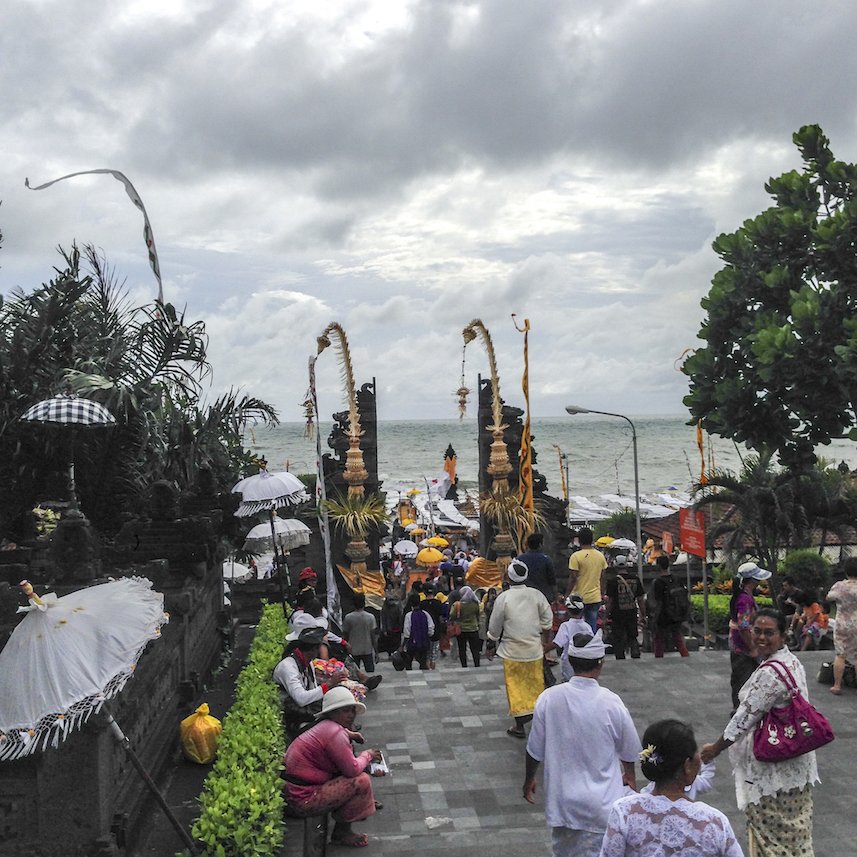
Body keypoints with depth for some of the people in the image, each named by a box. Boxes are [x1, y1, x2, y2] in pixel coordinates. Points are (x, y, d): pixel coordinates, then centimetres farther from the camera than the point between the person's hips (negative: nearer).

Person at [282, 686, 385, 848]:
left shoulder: (325, 727, 10)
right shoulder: (335, 734, -21)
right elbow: (353, 769, -21)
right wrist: (367, 755, -3)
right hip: (301, 801, -10)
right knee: (361, 781, -15)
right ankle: (341, 833, -1)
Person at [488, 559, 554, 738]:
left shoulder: (503, 598, -13)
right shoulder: (536, 595, -5)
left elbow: (495, 627, -5)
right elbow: (547, 621, 2)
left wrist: (492, 642, 13)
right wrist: (544, 642, 18)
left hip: (512, 650, -2)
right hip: (534, 649, 2)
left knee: (516, 686, 7)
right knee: (536, 683, 16)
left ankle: (519, 726, 13)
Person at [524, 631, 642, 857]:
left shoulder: (549, 698, -13)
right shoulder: (611, 703, -16)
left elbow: (535, 751, -2)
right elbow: (629, 751, 1)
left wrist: (529, 780, 17)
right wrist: (630, 775, 23)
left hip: (561, 802, 2)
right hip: (600, 804, -2)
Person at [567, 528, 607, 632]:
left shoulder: (576, 556, -12)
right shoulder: (600, 556, 5)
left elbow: (573, 579, -13)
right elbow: (602, 578, 10)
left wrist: (567, 595, -5)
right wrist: (602, 594, 20)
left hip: (579, 597, -5)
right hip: (595, 597, 5)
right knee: (593, 627, 9)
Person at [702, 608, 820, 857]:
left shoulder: (770, 673, -27)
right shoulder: (791, 661, 3)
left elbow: (746, 716, -22)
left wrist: (716, 748, -10)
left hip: (773, 765, -9)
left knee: (770, 826, 7)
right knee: (790, 825, 21)